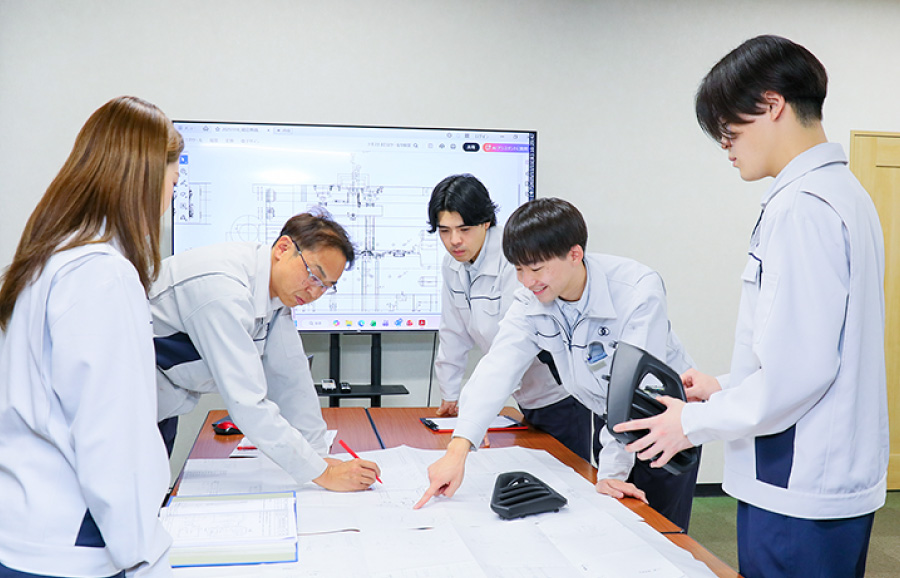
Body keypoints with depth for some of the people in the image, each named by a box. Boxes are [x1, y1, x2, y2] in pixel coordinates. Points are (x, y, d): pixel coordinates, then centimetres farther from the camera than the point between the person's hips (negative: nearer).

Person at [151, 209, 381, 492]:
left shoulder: (277, 284, -5)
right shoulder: (223, 291, -33)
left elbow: (289, 374, 0)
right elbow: (247, 403, -36)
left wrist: (320, 456, -2)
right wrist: (322, 474, -31)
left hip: (158, 403, 8)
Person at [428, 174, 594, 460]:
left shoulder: (516, 261, -26)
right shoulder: (452, 265, -1)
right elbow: (454, 333, 9)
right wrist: (449, 396, 12)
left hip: (560, 395, -7)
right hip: (526, 397, 8)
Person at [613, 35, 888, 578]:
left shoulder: (800, 208, -21)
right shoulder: (845, 192, 11)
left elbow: (798, 371, -24)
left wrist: (694, 423, -11)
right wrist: (727, 388, 15)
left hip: (801, 493, -10)